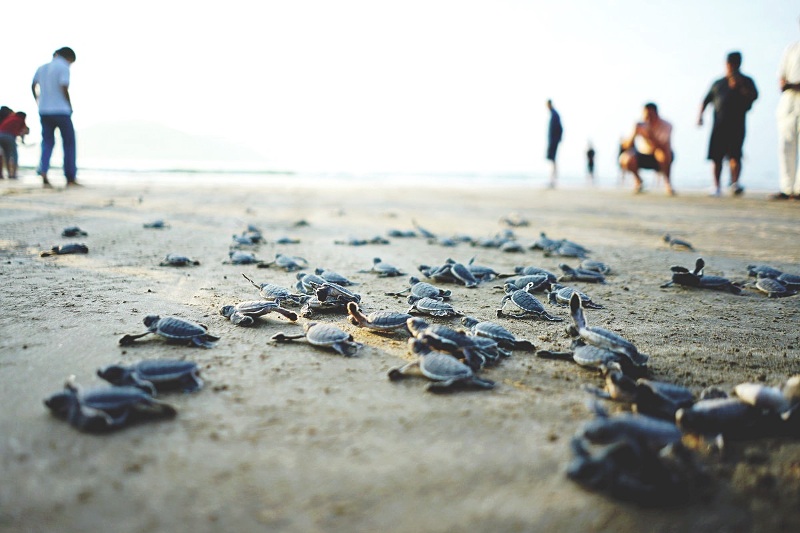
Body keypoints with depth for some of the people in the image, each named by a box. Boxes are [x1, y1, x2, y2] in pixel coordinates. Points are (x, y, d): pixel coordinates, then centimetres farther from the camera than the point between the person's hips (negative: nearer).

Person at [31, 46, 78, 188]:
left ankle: (43, 172, -12)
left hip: (44, 112, 6)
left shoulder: (42, 68, 15)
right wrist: (70, 106, -3)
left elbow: (33, 86, 16)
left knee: (47, 142, 9)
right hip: (61, 111, -6)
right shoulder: (63, 67, -6)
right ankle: (70, 178, 6)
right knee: (69, 142, 5)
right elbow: (64, 89, -14)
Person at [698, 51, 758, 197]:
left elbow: (753, 96, -1)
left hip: (736, 125, -2)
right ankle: (716, 186, 4)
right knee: (716, 157, -1)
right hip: (719, 125, 3)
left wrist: (739, 87, -12)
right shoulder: (718, 83, 21)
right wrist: (700, 115, 8)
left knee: (734, 155, -14)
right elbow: (706, 100, 22)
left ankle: (734, 183, -20)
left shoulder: (746, 81, 14)